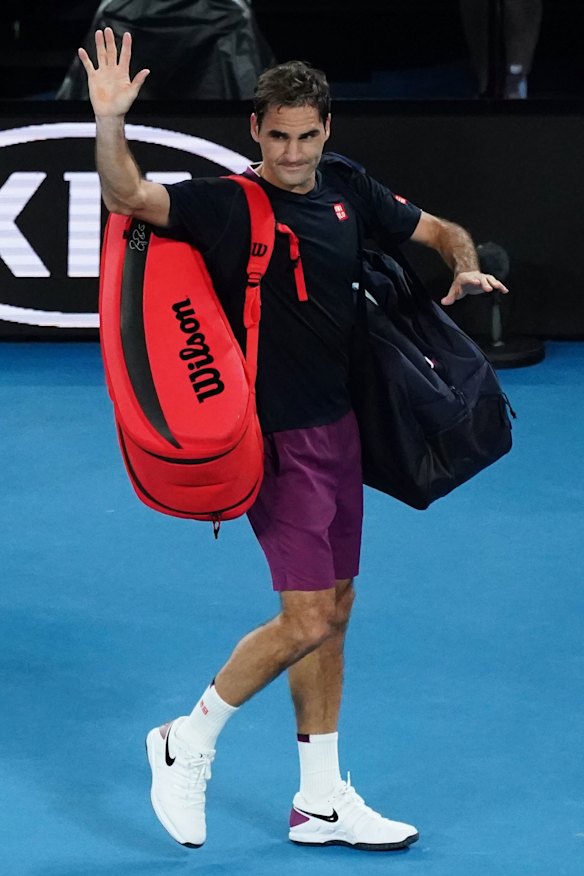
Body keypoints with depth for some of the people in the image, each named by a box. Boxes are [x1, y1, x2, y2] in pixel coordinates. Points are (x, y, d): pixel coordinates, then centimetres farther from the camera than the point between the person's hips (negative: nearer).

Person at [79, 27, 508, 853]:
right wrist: (110, 123, -43)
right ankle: (189, 744, 8)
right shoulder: (227, 203, -12)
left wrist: (466, 267, -2)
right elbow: (129, 197, -27)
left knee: (333, 612, 12)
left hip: (338, 427, 7)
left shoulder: (350, 195, 6)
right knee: (306, 621, -12)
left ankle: (321, 800, 22)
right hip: (276, 438, -7)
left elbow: (443, 231, 20)